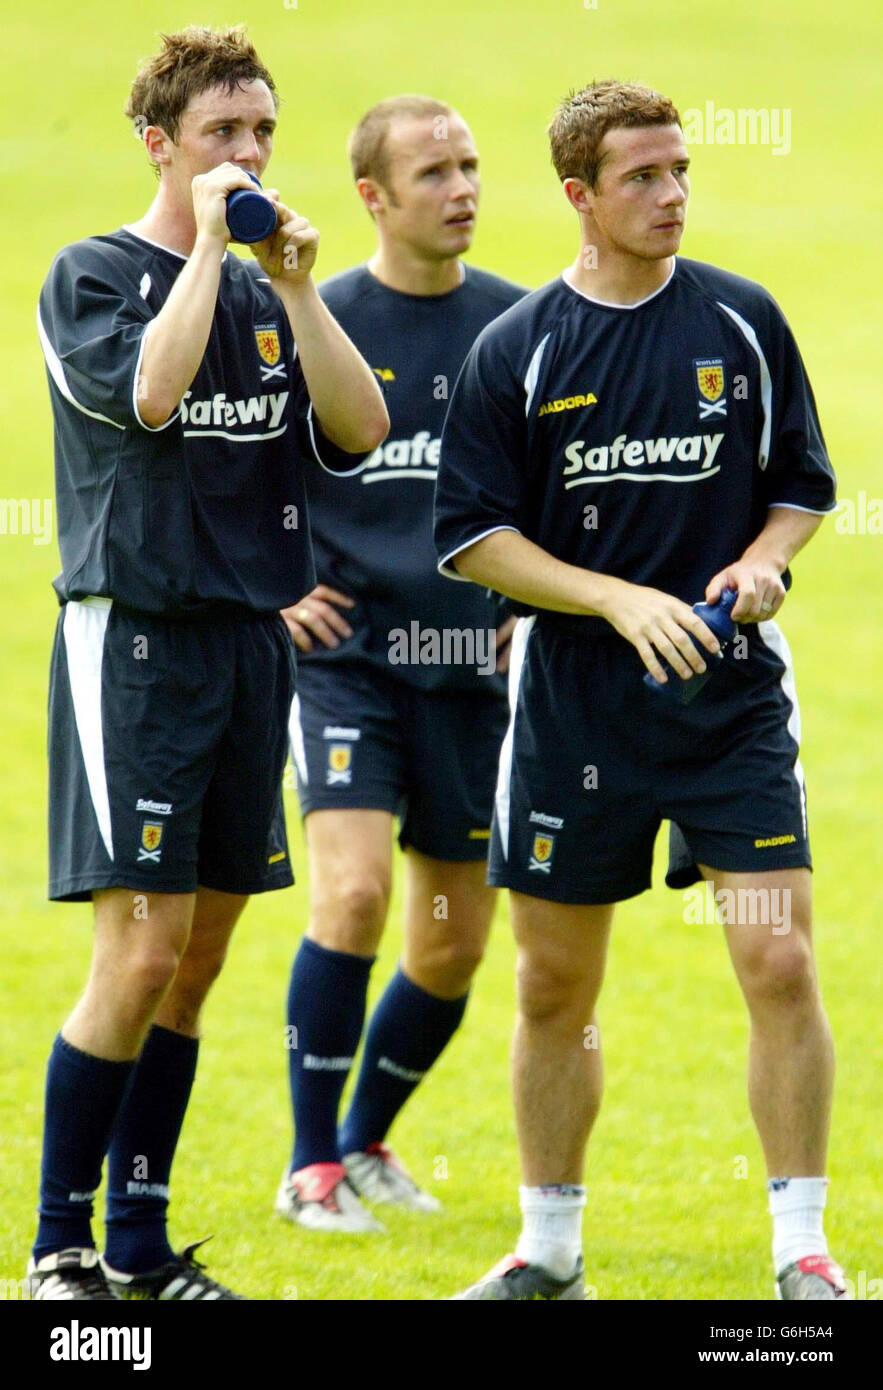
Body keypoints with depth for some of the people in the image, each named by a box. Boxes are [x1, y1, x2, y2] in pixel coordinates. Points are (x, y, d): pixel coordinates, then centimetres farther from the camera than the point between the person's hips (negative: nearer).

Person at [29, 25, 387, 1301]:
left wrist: (294, 285, -5)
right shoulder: (94, 276, -3)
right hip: (135, 637, -6)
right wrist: (209, 248, -14)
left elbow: (359, 432, 2)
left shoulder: (265, 292, 14)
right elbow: (149, 390, -22)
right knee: (143, 951, -12)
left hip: (252, 641, 6)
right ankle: (60, 1248, -5)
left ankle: (141, 1239, 15)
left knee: (201, 955, 8)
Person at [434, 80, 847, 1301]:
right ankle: (550, 1250, 23)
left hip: (733, 691, 0)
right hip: (575, 703, 0)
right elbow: (472, 536, -3)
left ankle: (803, 1254, -2)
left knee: (780, 964, -10)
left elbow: (803, 482, 12)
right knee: (555, 987, 8)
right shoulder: (516, 351, -2)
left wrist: (761, 561, -9)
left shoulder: (742, 321, 2)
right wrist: (619, 599, -15)